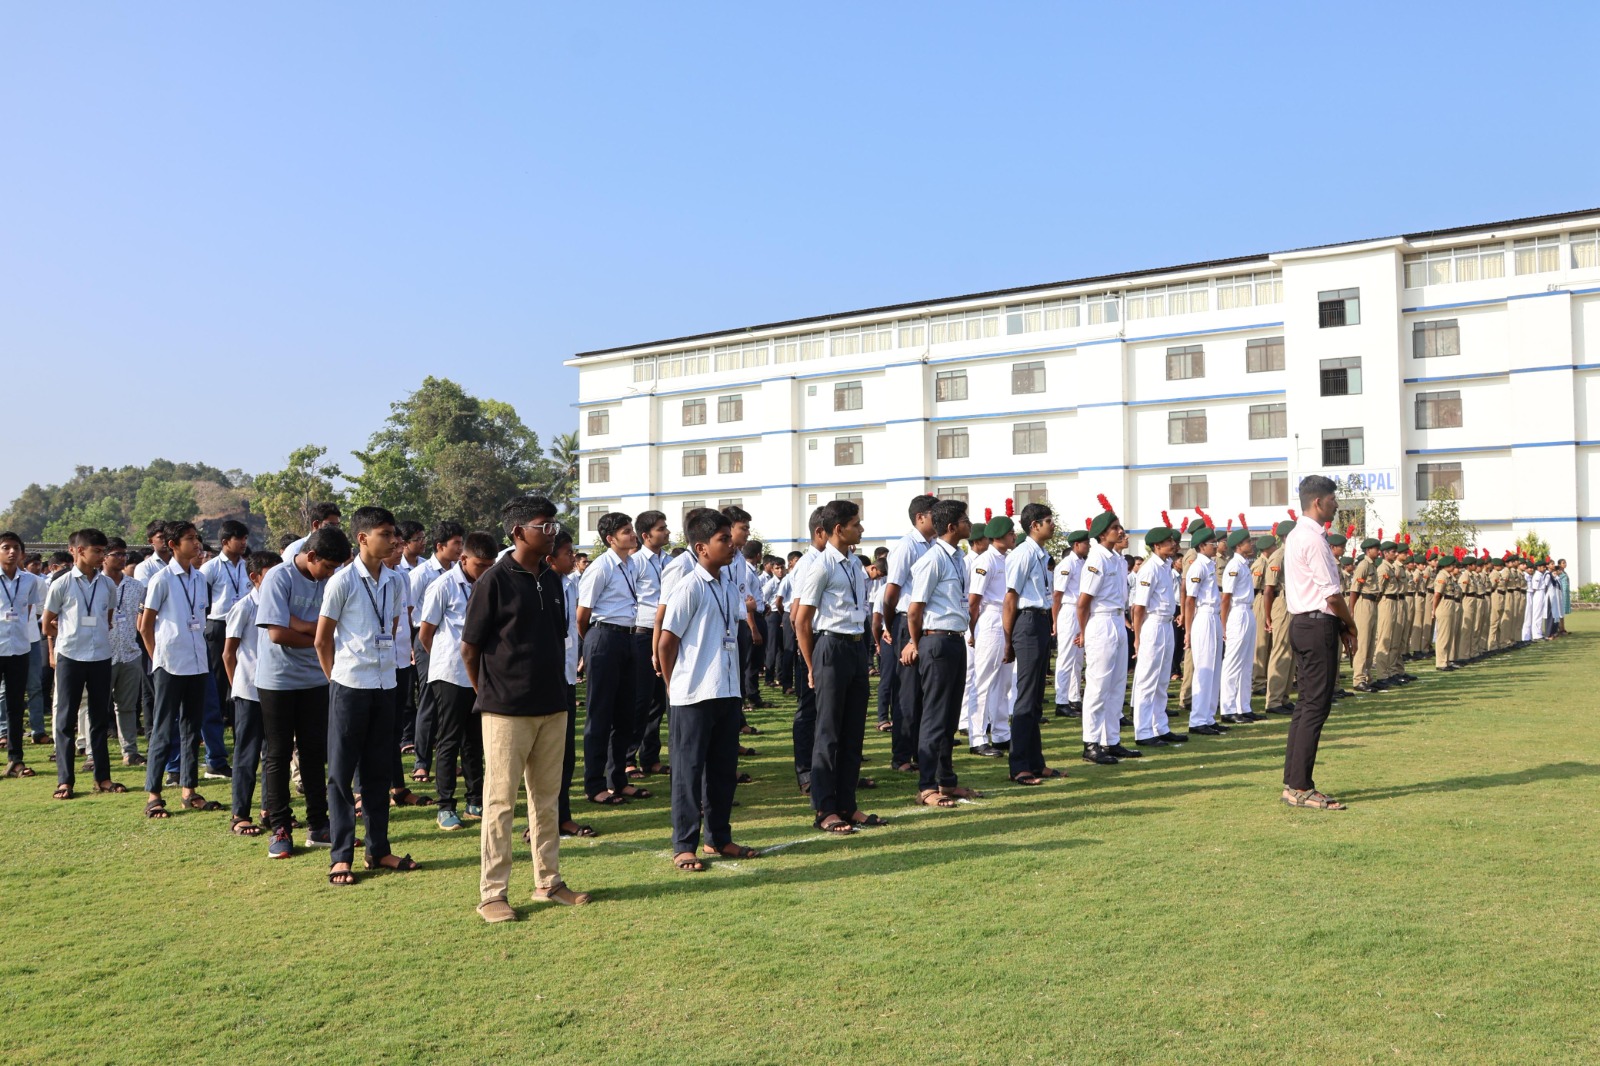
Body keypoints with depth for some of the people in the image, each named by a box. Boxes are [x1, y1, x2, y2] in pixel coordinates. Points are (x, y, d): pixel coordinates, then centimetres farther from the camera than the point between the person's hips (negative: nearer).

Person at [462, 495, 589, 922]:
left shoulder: (552, 580, 8)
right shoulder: (495, 580, -11)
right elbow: (469, 647, -7)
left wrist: (554, 688, 12)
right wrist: (490, 695, 2)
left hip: (552, 708, 6)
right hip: (507, 711, -6)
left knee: (547, 799, 14)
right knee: (500, 802, 2)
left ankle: (548, 882, 26)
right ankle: (492, 893, 12)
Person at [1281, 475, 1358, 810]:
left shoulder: (1295, 536, 17)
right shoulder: (1313, 538, -15)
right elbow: (1332, 594, -15)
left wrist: (1340, 624, 13)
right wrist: (1350, 626, -1)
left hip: (1301, 621, 11)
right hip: (1319, 625, -11)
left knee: (1307, 703, 13)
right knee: (1316, 706, -7)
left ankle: (1292, 783, 17)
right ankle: (1300, 788, -5)